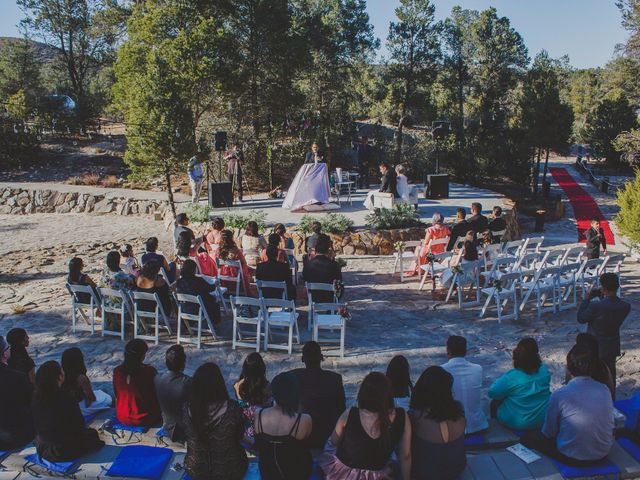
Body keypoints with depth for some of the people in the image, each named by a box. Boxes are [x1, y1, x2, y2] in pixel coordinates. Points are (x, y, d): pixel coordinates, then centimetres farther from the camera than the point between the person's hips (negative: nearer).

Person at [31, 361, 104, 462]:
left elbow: (36, 427, 4)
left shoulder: (36, 398, -12)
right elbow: (79, 427, -15)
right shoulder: (67, 401, -28)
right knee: (93, 434, 19)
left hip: (42, 448, 5)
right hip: (65, 451, -5)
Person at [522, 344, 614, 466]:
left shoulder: (559, 395, -22)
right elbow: (611, 425, 7)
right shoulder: (605, 390, -10)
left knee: (529, 437, 16)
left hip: (573, 459, -5)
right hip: (603, 455, 5)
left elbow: (548, 432, -9)